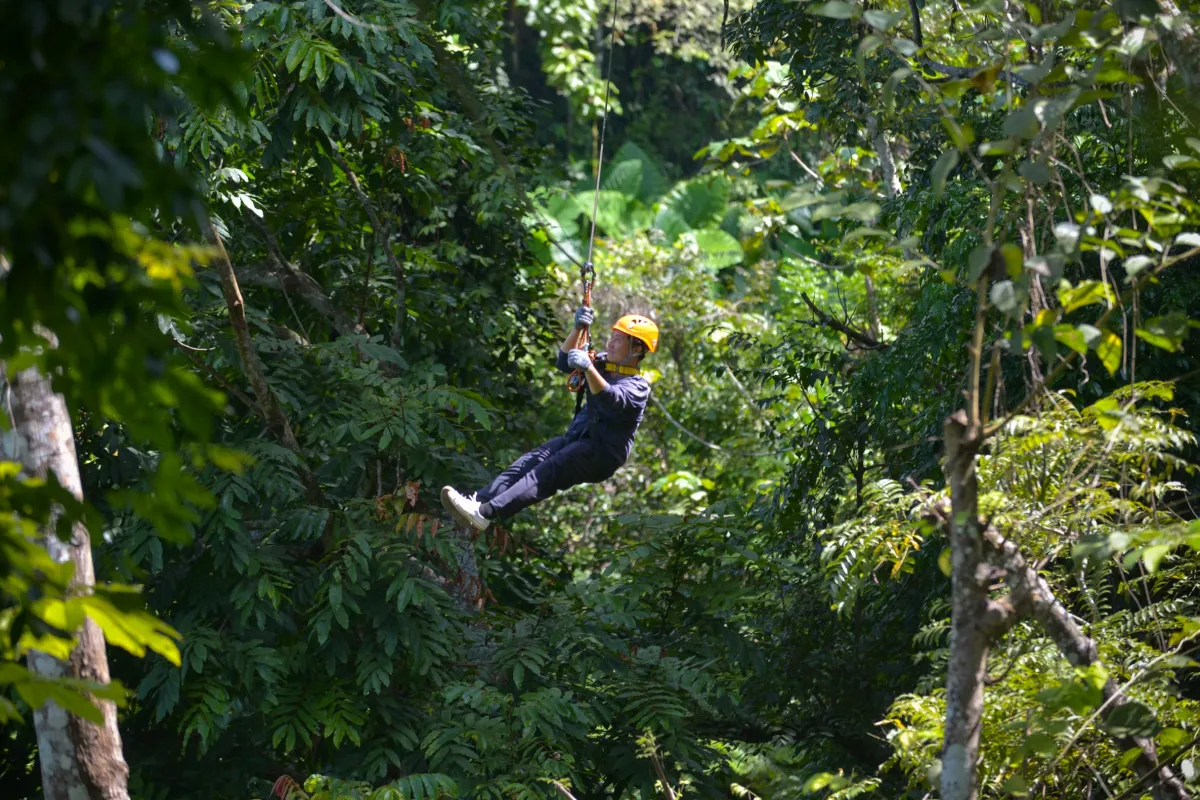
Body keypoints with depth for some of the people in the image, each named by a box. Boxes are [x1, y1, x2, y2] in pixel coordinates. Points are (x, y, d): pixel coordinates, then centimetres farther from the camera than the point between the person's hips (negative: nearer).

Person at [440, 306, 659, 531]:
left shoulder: (637, 387, -8)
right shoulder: (603, 366, 18)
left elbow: (610, 400, -29)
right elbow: (565, 361, 13)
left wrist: (589, 367, -44)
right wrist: (578, 329, -2)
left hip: (602, 455, -8)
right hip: (576, 437, 8)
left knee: (548, 472, -30)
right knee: (529, 462, -19)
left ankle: (486, 513, -49)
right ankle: (477, 501, -36)